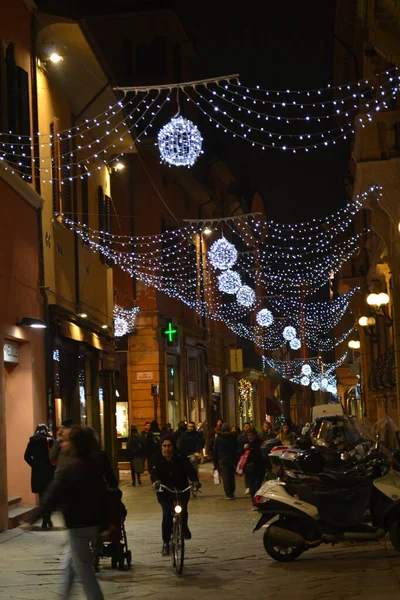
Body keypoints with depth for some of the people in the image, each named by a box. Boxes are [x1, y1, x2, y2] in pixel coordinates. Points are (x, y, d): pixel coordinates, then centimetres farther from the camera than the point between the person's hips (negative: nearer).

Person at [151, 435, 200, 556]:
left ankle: (183, 527, 8)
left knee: (182, 510, -25)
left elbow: (190, 471, -13)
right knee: (167, 514, -18)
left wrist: (195, 481, -34)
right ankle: (166, 542, -5)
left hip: (181, 491, 0)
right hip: (165, 493, 0)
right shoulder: (159, 461, 1)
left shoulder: (181, 459, 0)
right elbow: (154, 474, -15)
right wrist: (156, 482, -38)